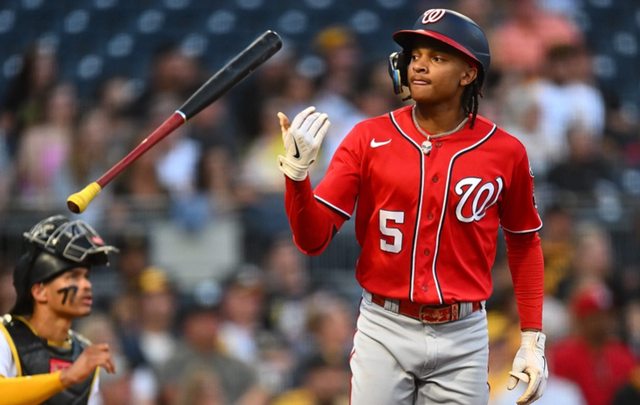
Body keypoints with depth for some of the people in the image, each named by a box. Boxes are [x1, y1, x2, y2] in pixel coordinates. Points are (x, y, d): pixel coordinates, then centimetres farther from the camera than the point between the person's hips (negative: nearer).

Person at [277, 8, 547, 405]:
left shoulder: (504, 151, -1)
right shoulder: (369, 138, -2)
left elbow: (525, 242, 12)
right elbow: (313, 239, -5)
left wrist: (533, 339, 7)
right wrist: (297, 172, -22)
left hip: (461, 339, 0)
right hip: (384, 331, 0)